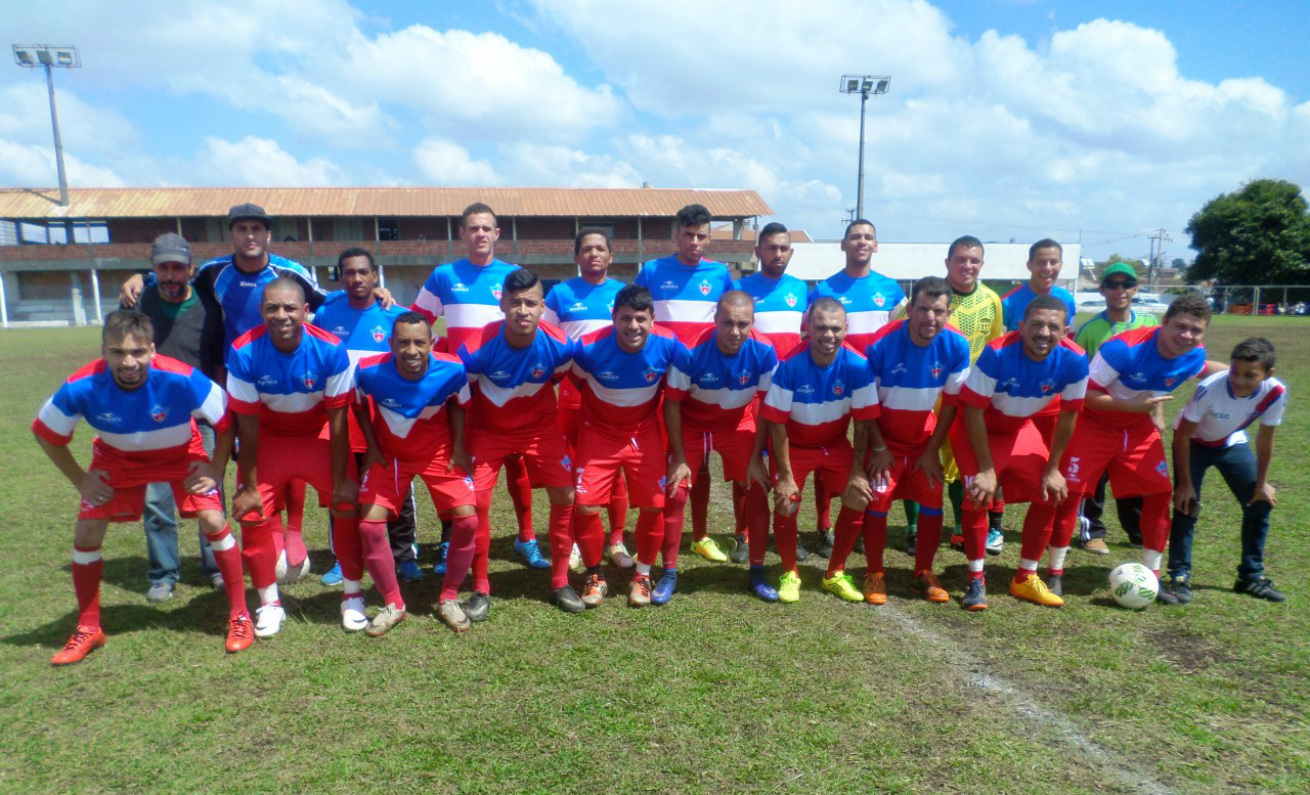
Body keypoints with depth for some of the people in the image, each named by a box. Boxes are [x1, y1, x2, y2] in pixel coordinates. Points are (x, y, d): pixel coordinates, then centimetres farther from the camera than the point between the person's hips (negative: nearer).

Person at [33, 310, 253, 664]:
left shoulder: (181, 380, -35)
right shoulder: (82, 387, -28)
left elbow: (227, 420, -19)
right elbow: (46, 432, -7)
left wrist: (217, 468, -16)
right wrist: (80, 480, -7)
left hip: (182, 455, -2)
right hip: (117, 459, 3)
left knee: (213, 521, -17)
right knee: (86, 532, -4)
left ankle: (239, 617, -1)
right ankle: (87, 629, 19)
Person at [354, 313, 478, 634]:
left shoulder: (451, 370, -25)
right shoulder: (369, 370, -26)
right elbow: (360, 405, -3)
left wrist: (457, 447, -5)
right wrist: (372, 448, -3)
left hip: (438, 451, 0)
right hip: (388, 453, 0)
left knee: (467, 521, -10)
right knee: (369, 525, -10)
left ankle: (448, 600, 14)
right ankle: (393, 605, 13)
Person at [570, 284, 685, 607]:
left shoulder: (668, 345, -20)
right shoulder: (590, 347, -24)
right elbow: (578, 382, -2)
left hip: (644, 432, 1)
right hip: (598, 432, -1)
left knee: (654, 505, -2)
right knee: (586, 506, -9)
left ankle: (643, 575, 23)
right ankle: (594, 576, 16)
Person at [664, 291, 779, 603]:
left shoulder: (764, 352, -24)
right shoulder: (691, 352, -30)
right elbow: (672, 404, -17)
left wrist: (756, 458, -10)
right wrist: (679, 458, -15)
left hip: (738, 425, 2)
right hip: (692, 425, -1)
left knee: (757, 492, -3)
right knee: (675, 492, -9)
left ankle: (757, 572, 15)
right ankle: (669, 573, 8)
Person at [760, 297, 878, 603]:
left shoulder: (857, 366, -21)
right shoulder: (790, 366, -27)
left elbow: (862, 422, -12)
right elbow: (777, 424, -20)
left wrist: (857, 471, -12)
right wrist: (786, 475, -18)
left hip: (835, 444, 2)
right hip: (793, 445, -2)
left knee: (858, 498, -10)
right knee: (786, 505, -16)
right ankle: (789, 574, 10)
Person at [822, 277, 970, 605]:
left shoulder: (956, 346, -15)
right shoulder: (882, 344, -23)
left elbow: (951, 403, -5)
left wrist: (932, 450, -3)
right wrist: (878, 448, -10)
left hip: (923, 440, 3)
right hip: (885, 440, -3)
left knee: (933, 504, 1)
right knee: (877, 504, -6)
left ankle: (923, 574, 19)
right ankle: (875, 575, 11)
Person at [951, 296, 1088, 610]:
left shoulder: (1074, 361, -21)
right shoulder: (997, 353, -33)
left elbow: (1068, 415, -6)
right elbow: (974, 411, -25)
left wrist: (1053, 468, -2)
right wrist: (986, 469, -22)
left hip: (1020, 430, 5)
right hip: (978, 429, -4)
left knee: (1049, 496, -1)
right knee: (978, 497, -18)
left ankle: (1025, 578, 18)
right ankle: (976, 580, 1)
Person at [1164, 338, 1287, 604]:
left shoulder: (1275, 392, -26)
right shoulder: (1210, 388, -36)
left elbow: (1265, 438, -9)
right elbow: (1183, 435, -25)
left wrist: (1262, 484, -3)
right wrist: (1185, 483, -22)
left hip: (1232, 442, 4)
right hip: (1194, 441, -4)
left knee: (1260, 503, 0)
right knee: (1187, 504, -16)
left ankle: (1252, 576, 18)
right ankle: (1179, 577, -7)